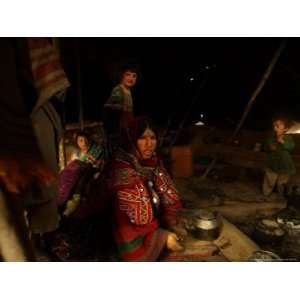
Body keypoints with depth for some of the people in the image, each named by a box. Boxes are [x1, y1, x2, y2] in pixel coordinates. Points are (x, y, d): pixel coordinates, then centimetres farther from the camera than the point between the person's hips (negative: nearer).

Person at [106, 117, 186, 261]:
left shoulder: (154, 162, -6)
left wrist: (172, 224, -13)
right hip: (136, 238, -5)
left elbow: (167, 195, -2)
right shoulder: (121, 172, -26)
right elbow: (136, 218, -22)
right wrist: (162, 237, -17)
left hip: (157, 226, 6)